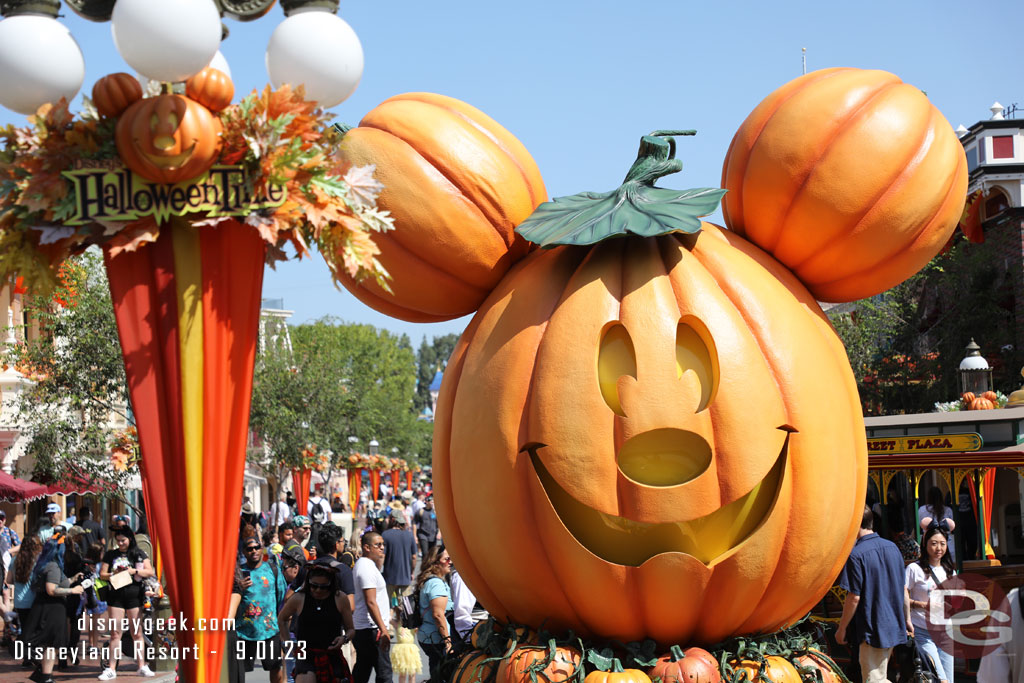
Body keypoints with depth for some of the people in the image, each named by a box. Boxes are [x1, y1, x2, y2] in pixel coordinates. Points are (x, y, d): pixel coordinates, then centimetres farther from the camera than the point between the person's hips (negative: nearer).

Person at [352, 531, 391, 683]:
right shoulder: (367, 567, -15)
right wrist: (383, 629, -24)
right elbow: (371, 602, -22)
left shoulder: (361, 565, 17)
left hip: (360, 629, 10)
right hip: (371, 630, -10)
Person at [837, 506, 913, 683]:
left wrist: (842, 628, -7)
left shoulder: (856, 554, -17)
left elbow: (854, 597, -17)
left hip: (872, 629, -7)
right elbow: (904, 589, 12)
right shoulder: (892, 547, 6)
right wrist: (907, 619, 21)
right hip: (894, 627, 7)